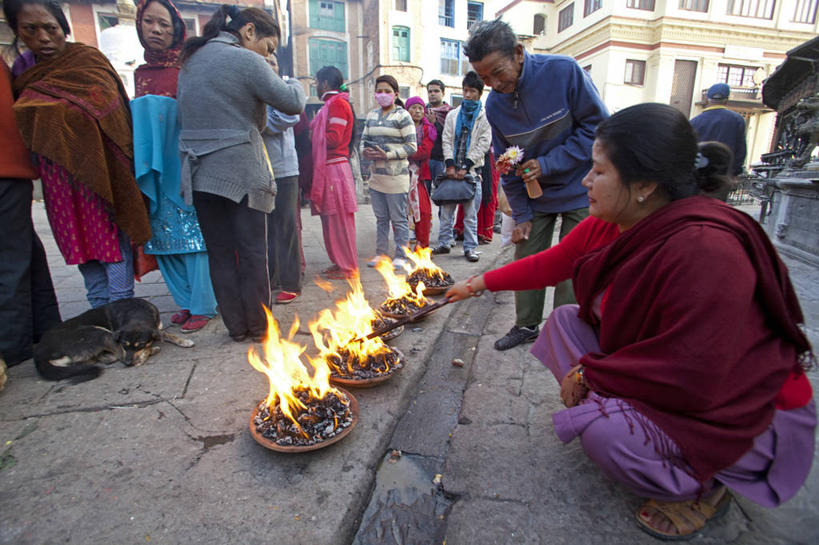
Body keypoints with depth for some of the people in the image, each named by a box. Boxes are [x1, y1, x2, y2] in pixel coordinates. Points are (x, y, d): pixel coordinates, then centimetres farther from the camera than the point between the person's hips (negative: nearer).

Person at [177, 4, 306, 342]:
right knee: (252, 253, 4)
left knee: (220, 253, 10)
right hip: (241, 173, -6)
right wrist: (293, 82, 12)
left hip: (200, 174, 7)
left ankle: (236, 326, 19)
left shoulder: (189, 60, 16)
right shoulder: (245, 61, -8)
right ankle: (258, 326, 15)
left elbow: (183, 117, 18)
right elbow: (293, 103, -7)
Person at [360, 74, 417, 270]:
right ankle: (381, 252, 23)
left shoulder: (402, 115, -4)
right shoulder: (371, 116, 15)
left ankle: (401, 255, 9)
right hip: (376, 174, 6)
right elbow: (364, 140, 19)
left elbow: (412, 146, -10)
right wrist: (365, 152, -4)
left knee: (399, 218, 0)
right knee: (381, 218, 13)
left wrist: (388, 155, -18)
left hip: (396, 175, -6)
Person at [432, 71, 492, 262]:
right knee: (446, 209, 5)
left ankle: (470, 247, 9)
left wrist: (465, 167, -11)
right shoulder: (453, 115, 12)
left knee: (470, 212, 0)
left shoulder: (485, 117, 4)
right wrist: (450, 165, -6)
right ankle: (444, 243, 17)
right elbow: (447, 141, 8)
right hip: (452, 169, 3)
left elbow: (483, 145, -3)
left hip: (472, 170, -3)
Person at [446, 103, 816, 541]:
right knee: (565, 321, -2)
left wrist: (590, 374, -21)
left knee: (607, 434, -29)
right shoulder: (609, 225, -8)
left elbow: (694, 380, -33)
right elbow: (549, 265, 4)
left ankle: (705, 486, 4)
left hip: (747, 415, -7)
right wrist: (478, 284, 10)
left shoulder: (704, 250, -34)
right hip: (660, 378, 8)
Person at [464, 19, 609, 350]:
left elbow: (598, 126, -14)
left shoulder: (563, 71, -19)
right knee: (525, 259, 7)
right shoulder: (494, 105, -7)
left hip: (578, 190, -3)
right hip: (533, 195, 4)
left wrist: (548, 164, -22)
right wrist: (521, 215, 0)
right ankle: (526, 325, 26)